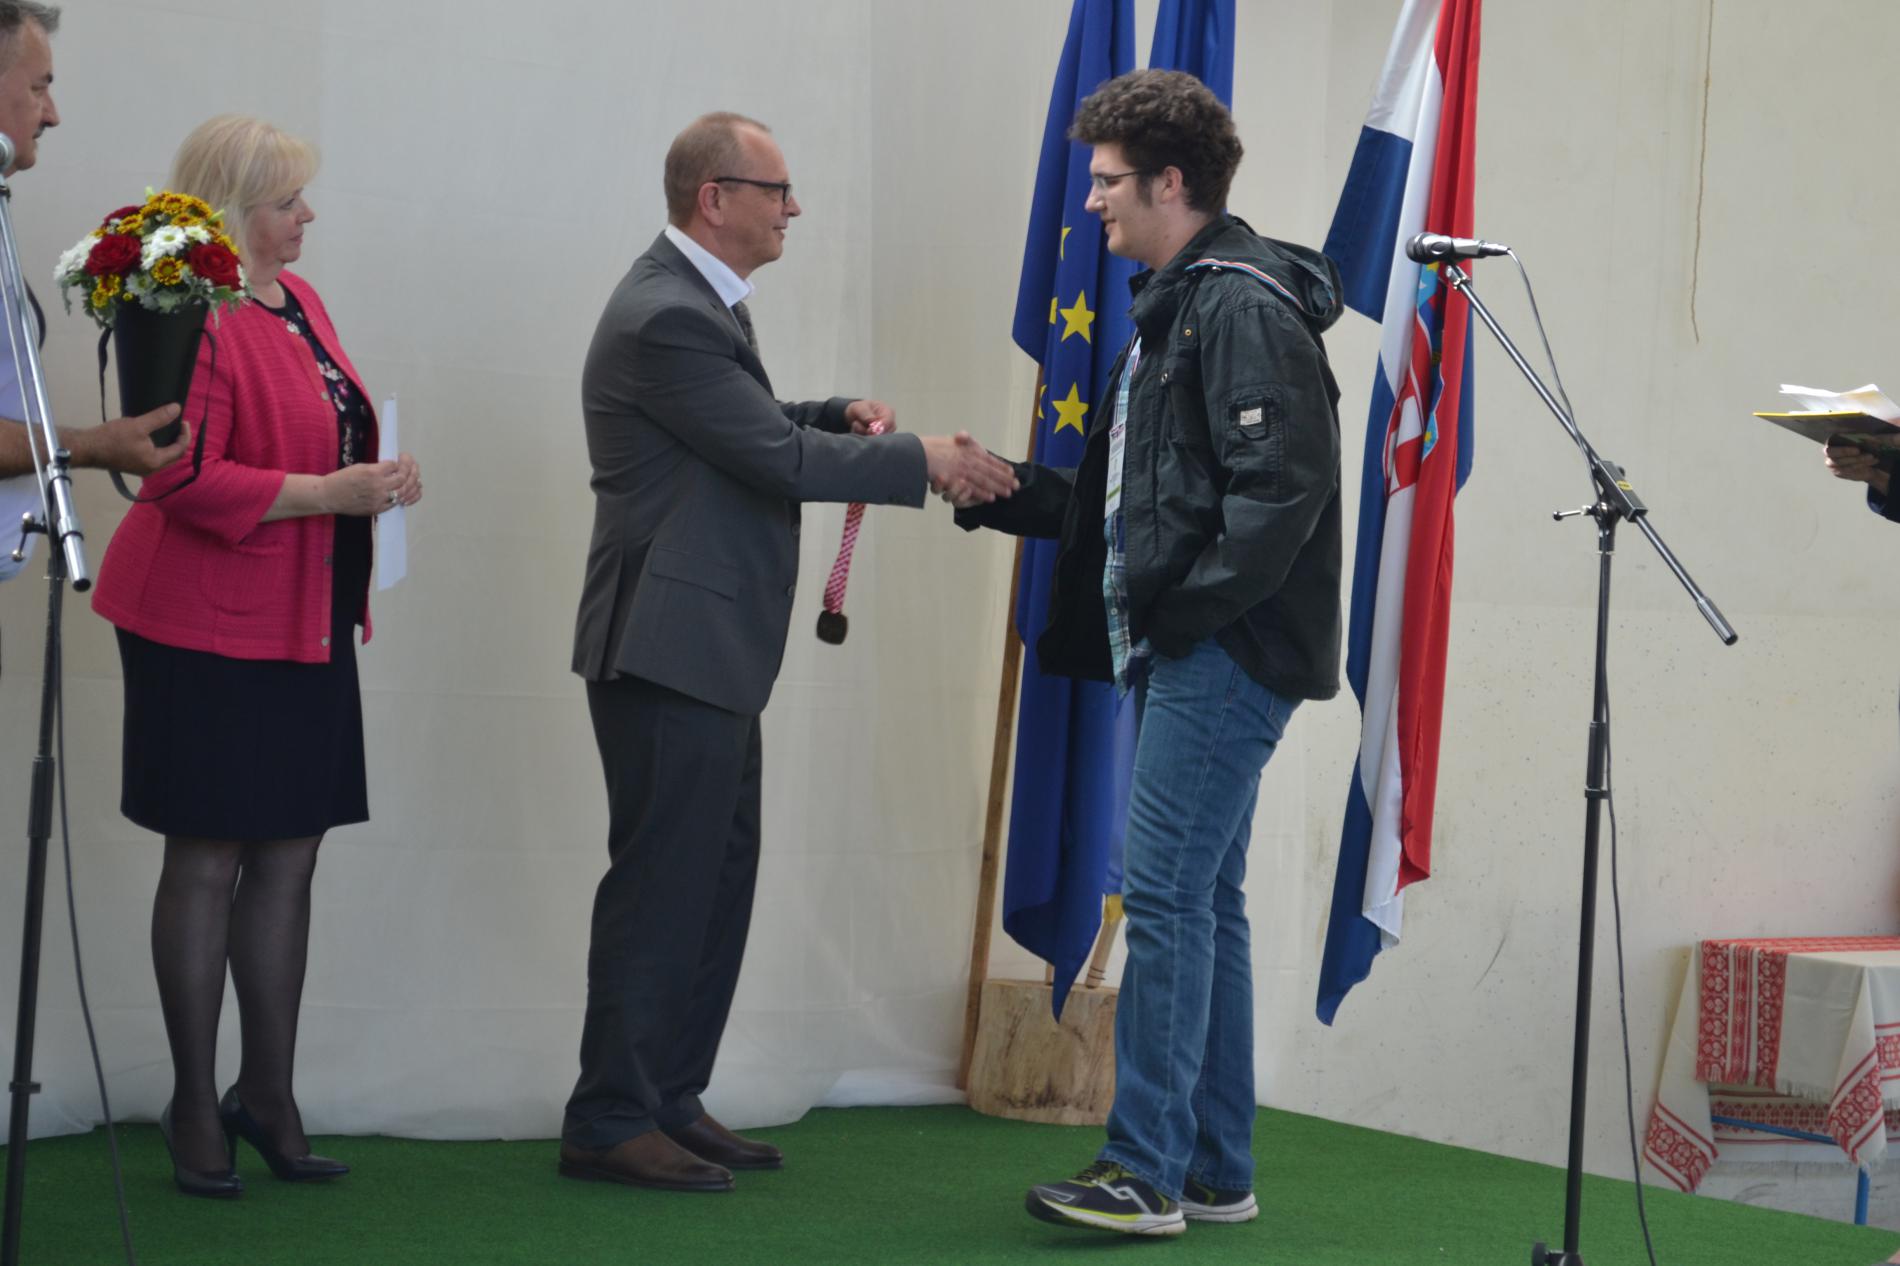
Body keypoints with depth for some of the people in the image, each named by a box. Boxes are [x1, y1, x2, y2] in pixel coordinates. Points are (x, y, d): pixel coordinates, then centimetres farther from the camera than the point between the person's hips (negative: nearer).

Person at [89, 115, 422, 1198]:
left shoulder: (295, 296, 13)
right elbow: (185, 478, -22)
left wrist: (380, 475, 7)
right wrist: (330, 493, -21)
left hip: (307, 621, 8)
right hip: (210, 623, -8)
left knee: (290, 858, 11)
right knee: (208, 862, 0)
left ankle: (269, 1095, 21)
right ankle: (196, 1104, 11)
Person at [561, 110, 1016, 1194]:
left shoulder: (702, 301, 15)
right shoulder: (664, 318, -19)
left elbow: (756, 428, 24)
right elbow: (776, 458, -19)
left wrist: (840, 416, 5)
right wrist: (922, 460, -12)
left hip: (710, 650, 11)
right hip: (671, 647, -11)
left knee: (719, 873, 14)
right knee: (662, 882, -5)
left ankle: (671, 1100, 22)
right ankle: (611, 1123, 3)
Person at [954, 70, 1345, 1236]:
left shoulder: (1244, 306, -13)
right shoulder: (1177, 305, 19)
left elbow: (1280, 485, -21)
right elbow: (1123, 494, 23)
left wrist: (1187, 606, -19)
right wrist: (999, 493, 15)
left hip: (1227, 657, -10)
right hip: (1184, 657, 10)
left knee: (1169, 895, -9)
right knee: (1204, 900, 11)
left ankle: (1146, 1171, -6)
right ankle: (1216, 1172, 18)